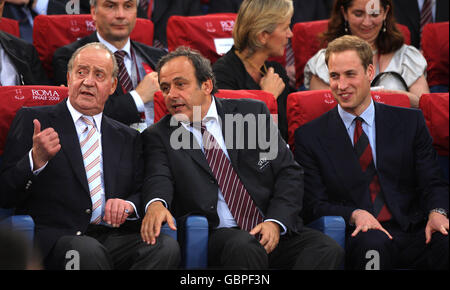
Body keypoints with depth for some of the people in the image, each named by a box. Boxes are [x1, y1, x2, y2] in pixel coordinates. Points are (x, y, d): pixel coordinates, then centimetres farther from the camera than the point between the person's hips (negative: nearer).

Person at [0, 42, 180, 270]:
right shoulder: (32, 120, 9)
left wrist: (128, 205, -5)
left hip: (115, 237, 5)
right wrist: (36, 160, -18)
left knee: (167, 246, -26)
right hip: (54, 239, -4)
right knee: (89, 251, -39)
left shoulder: (128, 138, 23)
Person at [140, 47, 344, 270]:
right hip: (217, 233, -3)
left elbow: (289, 172, 8)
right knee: (244, 248, -38)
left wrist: (275, 222, -8)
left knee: (328, 250, -26)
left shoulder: (252, 113, 12)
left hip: (274, 231, 3)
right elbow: (159, 179, -8)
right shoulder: (158, 136, 10)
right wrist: (156, 204, -34)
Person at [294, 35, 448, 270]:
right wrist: (355, 214, -16)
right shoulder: (309, 136, 9)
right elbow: (314, 204, 4)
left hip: (412, 232, 2)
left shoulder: (410, 122, 13)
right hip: (356, 237, -2)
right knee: (374, 243, -39)